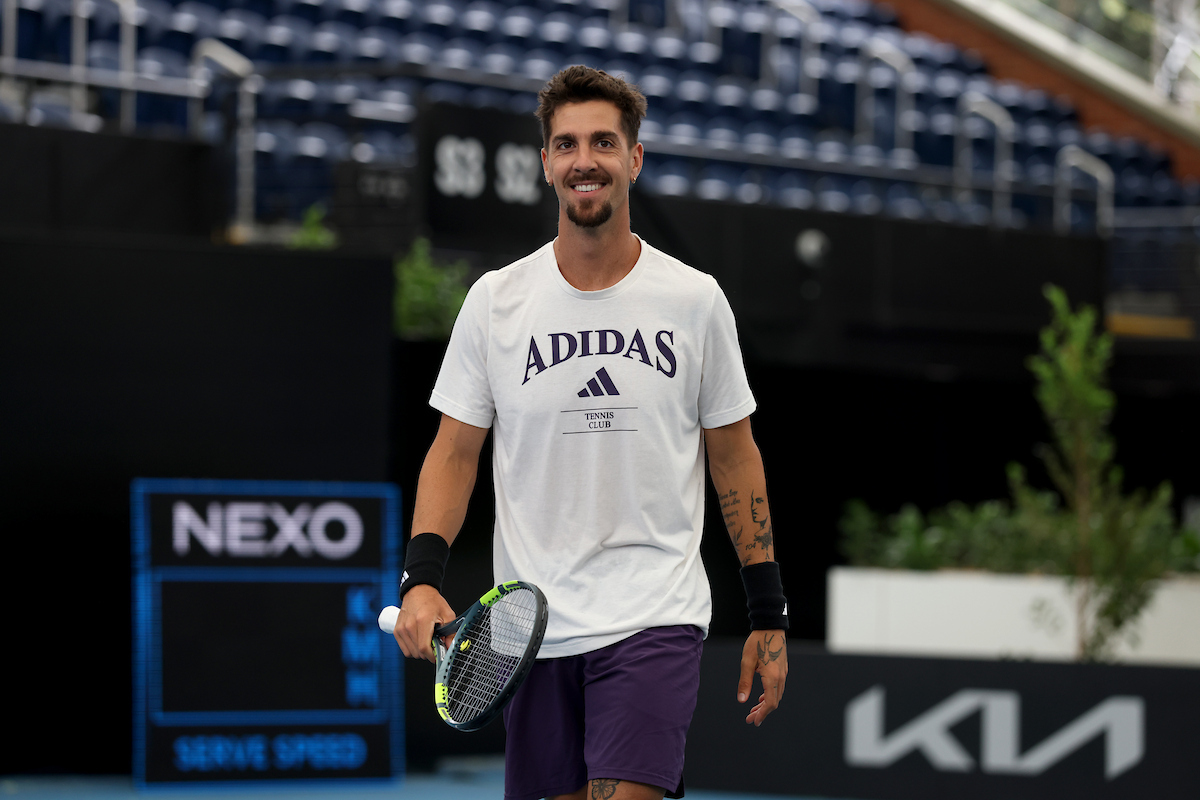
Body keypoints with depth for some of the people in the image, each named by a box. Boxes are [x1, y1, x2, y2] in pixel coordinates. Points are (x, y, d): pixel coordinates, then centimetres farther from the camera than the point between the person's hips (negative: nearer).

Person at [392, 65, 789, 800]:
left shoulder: (695, 300, 2)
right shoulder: (496, 301, 3)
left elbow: (735, 458, 8)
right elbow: (455, 450, 6)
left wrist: (769, 615, 5)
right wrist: (423, 576, -10)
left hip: (656, 620, -2)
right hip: (533, 627, 2)